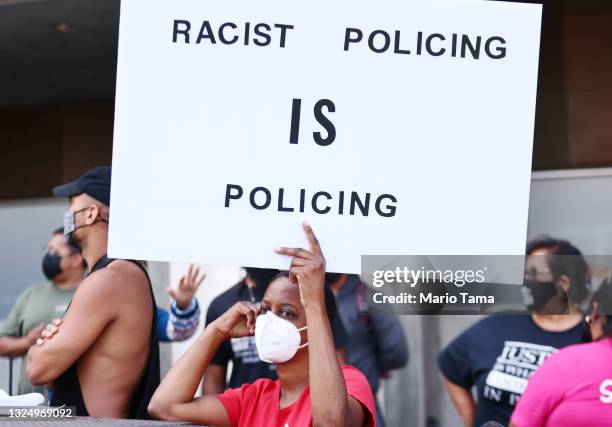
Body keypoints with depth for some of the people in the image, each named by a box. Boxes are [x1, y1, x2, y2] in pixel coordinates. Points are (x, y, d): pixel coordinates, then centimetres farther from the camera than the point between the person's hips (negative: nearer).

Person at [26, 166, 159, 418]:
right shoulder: (127, 273, 11)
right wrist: (54, 341, -4)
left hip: (97, 421, -9)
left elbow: (39, 369, -19)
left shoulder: (108, 280, -20)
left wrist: (38, 349, 3)